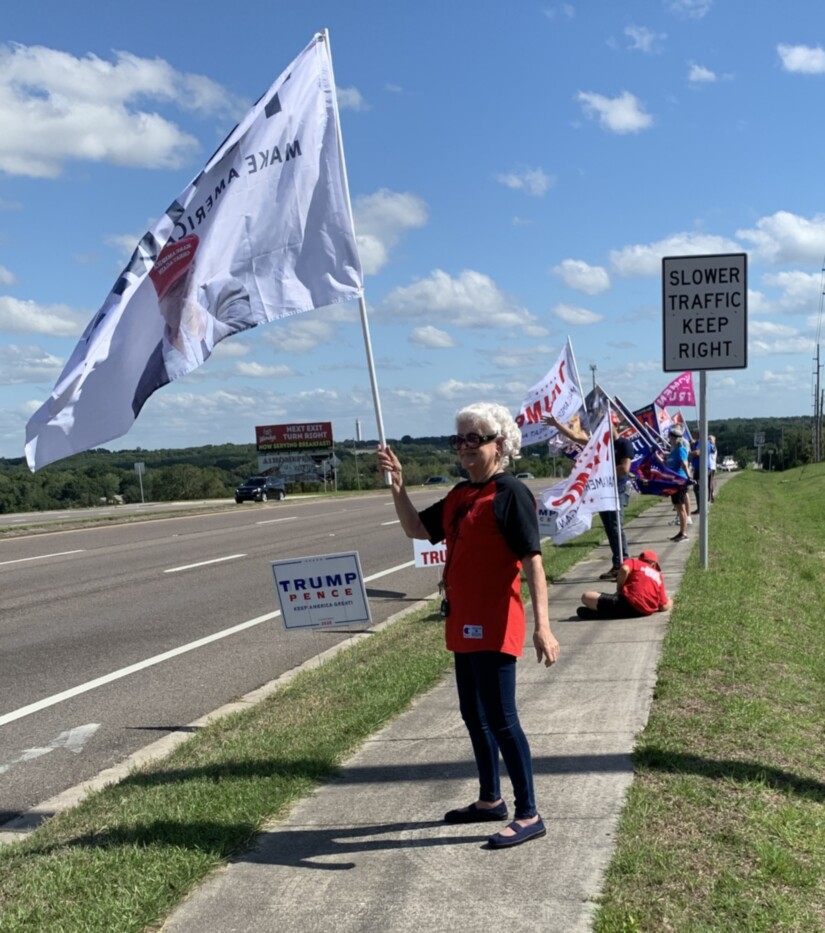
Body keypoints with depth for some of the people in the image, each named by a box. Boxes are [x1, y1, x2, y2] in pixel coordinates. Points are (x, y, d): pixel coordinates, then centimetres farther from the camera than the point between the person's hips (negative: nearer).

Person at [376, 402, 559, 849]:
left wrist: (541, 625, -25)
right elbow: (416, 529, 16)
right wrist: (397, 486, 2)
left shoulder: (511, 493, -14)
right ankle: (489, 799, 34)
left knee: (500, 719, -4)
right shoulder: (459, 495, 12)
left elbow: (532, 560, -19)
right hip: (463, 624, 9)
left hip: (494, 627, -9)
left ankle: (528, 816, 8)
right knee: (473, 715, 18)